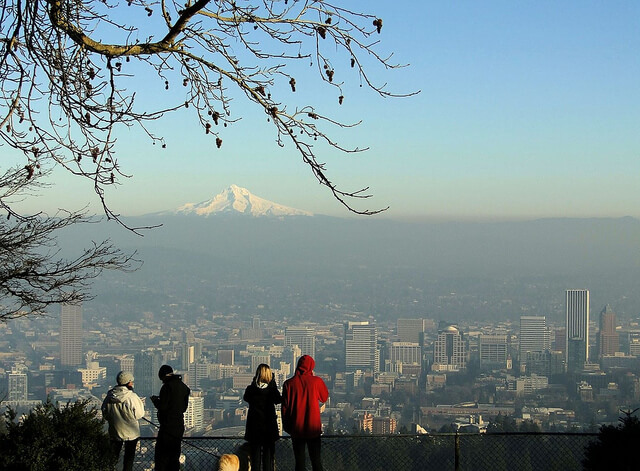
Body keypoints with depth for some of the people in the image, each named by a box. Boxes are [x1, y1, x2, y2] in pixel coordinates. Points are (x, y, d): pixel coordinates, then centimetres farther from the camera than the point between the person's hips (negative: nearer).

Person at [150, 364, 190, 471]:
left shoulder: (167, 386, -13)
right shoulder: (184, 387, 11)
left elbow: (162, 406, -17)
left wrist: (155, 400, 3)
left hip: (168, 426, -8)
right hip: (179, 426, 8)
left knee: (161, 455, -4)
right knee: (174, 455, 13)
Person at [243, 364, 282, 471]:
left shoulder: (251, 389, -9)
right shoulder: (272, 389, -13)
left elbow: (246, 398, 11)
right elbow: (278, 400, 3)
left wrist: (253, 383, 3)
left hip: (254, 427, 1)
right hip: (269, 426, -1)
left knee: (255, 455, 8)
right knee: (268, 454, 8)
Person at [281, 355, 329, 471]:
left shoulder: (289, 384, -4)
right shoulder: (316, 381, -6)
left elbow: (285, 407, 0)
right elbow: (324, 398, 12)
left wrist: (286, 426, 10)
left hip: (297, 429, 0)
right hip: (313, 427, 0)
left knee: (299, 461, 5)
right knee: (316, 461, 6)